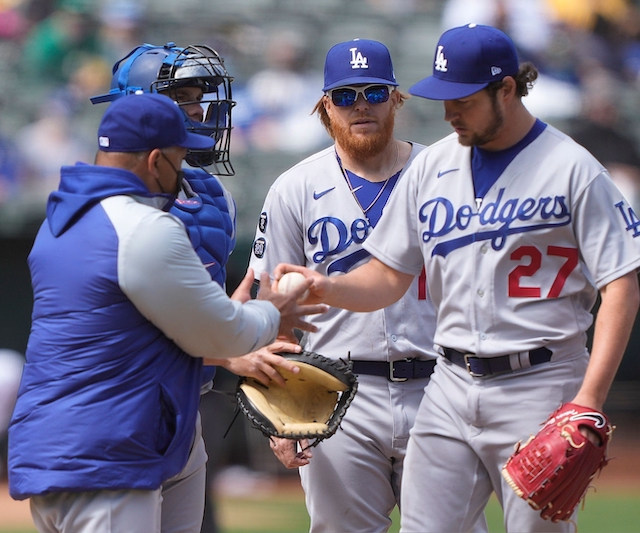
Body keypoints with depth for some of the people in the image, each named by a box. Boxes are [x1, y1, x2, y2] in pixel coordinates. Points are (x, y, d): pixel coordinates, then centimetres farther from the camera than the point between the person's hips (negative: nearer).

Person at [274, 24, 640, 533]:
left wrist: (590, 399, -17)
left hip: (538, 388, -5)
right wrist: (328, 287, -8)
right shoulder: (433, 165, 11)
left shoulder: (573, 169, -5)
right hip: (451, 387, 5)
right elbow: (388, 276, 14)